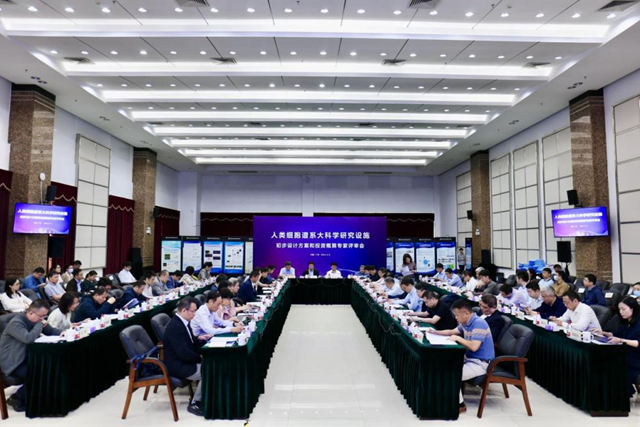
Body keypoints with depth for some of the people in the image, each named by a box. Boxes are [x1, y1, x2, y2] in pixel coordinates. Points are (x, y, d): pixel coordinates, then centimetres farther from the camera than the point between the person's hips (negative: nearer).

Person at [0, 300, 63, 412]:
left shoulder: (36, 320, 3)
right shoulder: (16, 323, -24)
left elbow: (51, 331, 13)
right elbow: (28, 338, -39)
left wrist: (62, 332, -10)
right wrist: (40, 324, -25)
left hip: (26, 359, 8)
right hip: (12, 363, -8)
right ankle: (16, 398, -4)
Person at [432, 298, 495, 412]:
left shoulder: (479, 324, -24)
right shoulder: (465, 323, 5)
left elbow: (474, 347, -32)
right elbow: (452, 331, 21)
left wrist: (458, 338, -19)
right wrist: (436, 332, 9)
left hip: (480, 363, -10)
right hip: (470, 358, 10)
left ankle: (459, 405, -1)